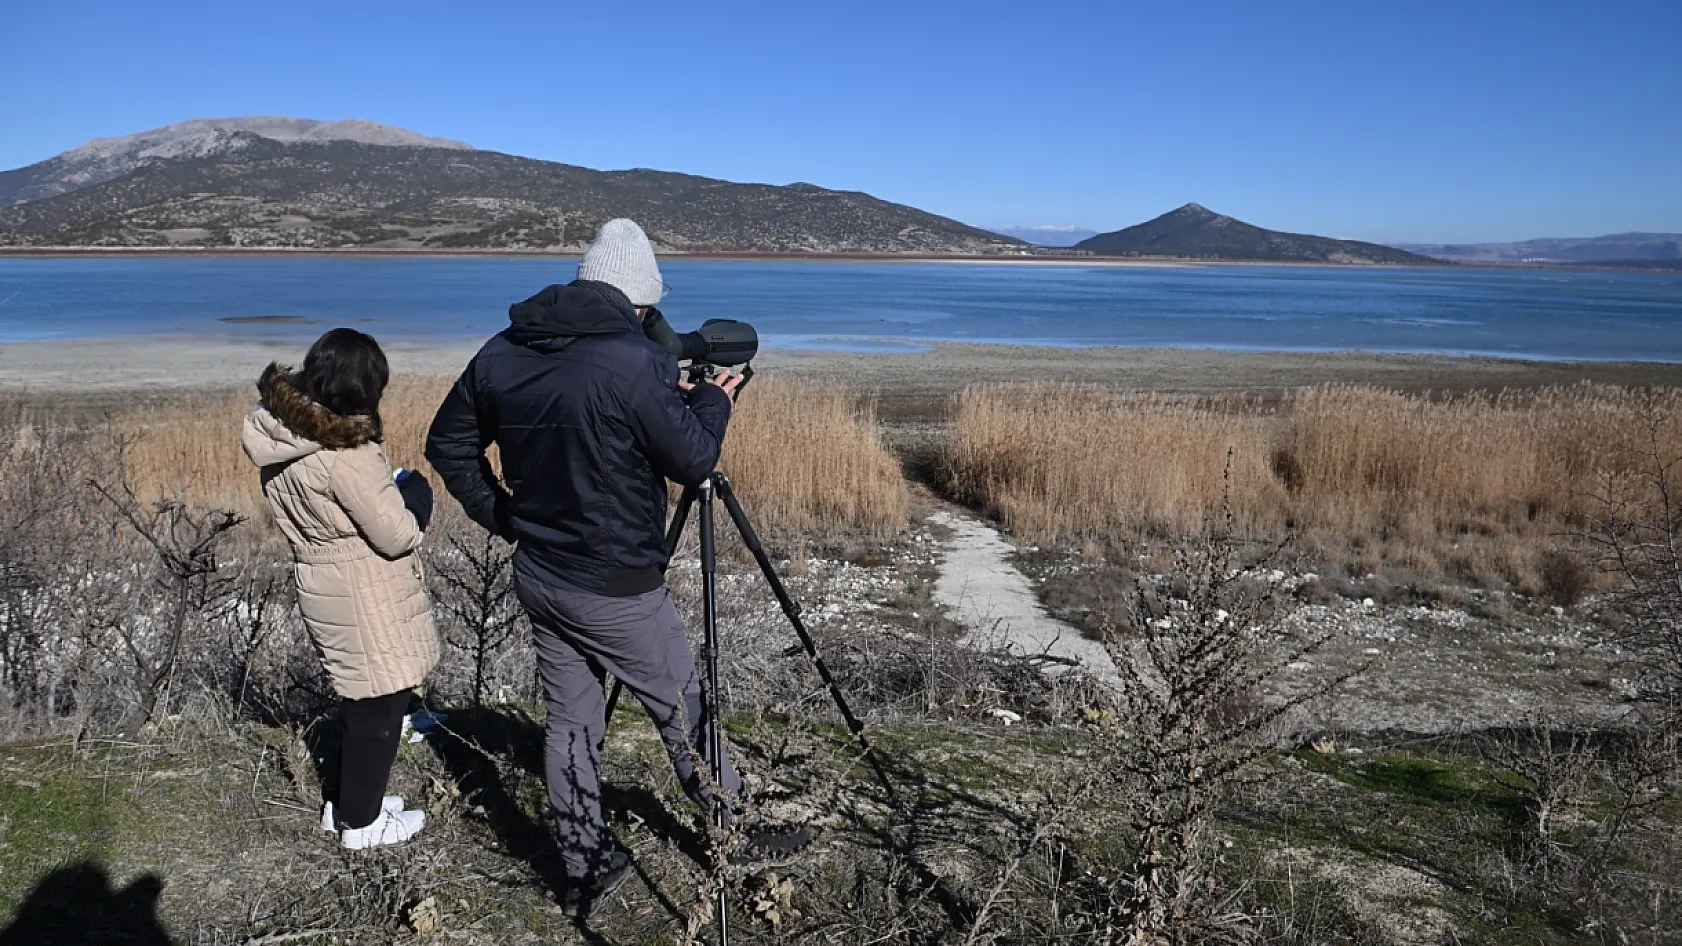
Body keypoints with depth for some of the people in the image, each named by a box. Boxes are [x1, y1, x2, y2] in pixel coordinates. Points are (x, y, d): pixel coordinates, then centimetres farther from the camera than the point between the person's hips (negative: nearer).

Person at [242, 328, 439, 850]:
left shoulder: (280, 433, 0)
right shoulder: (346, 454, -27)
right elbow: (397, 535, -23)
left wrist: (385, 488, 5)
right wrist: (414, 491, -4)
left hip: (320, 582, 9)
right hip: (366, 598, -9)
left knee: (360, 699, 24)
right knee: (380, 706, 9)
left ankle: (346, 803, 39)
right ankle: (362, 822, 23)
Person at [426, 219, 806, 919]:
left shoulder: (501, 354, 1)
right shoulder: (636, 362, -21)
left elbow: (447, 445, 10)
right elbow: (692, 460, -15)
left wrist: (503, 518, 15)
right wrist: (712, 399, 3)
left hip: (538, 576, 6)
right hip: (616, 591, -6)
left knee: (569, 719, 17)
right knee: (683, 711, 12)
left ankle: (586, 867, 28)